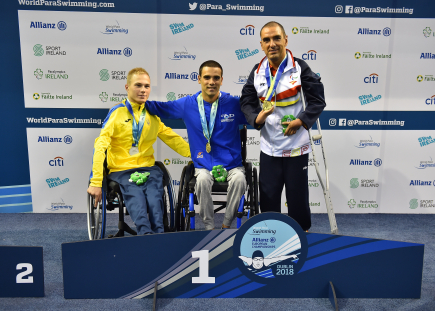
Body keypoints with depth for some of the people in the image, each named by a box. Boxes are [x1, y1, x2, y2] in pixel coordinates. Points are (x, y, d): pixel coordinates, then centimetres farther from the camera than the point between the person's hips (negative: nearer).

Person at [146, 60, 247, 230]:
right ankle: (209, 226, -12)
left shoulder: (234, 104, 1)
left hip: (231, 164, 0)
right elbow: (160, 108, 17)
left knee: (239, 179, -32)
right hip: (203, 166, 1)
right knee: (202, 179, -33)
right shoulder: (187, 104, 5)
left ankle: (227, 224, -10)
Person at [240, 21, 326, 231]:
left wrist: (301, 121, -19)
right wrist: (256, 118, -13)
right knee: (268, 194, 11)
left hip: (296, 145, -3)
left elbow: (318, 99, -5)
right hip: (268, 146, 3)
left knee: (298, 194, 8)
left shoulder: (300, 68, -5)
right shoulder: (257, 72, 5)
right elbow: (246, 100, 7)